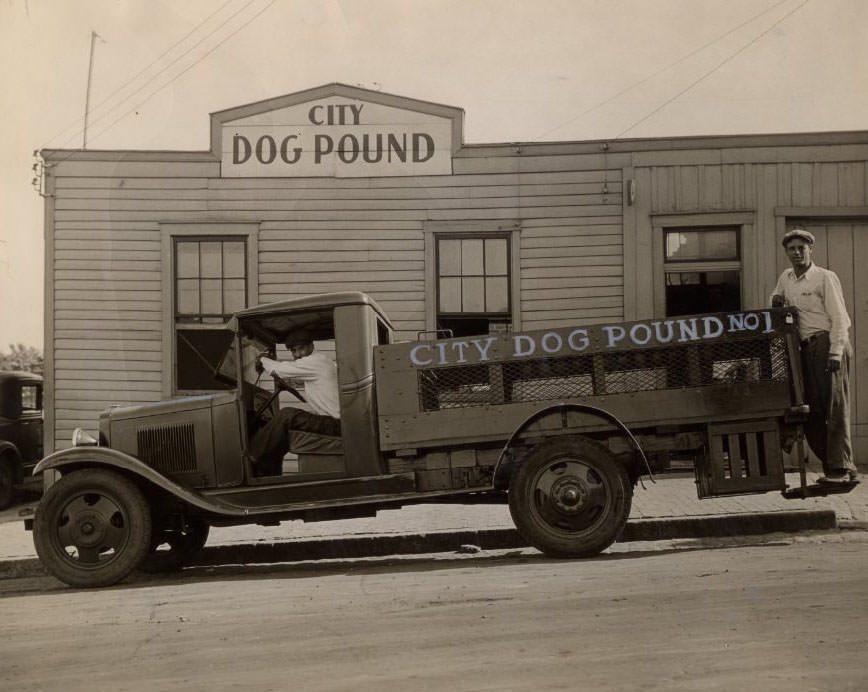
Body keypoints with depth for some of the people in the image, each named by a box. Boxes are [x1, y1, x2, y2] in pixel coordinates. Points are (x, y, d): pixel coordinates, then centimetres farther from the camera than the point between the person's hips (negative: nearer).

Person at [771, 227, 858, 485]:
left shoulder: (825, 277, -4)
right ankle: (830, 465, 9)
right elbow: (777, 300, 34)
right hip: (806, 348, 7)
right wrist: (777, 300, 9)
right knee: (812, 410, 4)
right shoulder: (785, 279, 15)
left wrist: (835, 352, -18)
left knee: (835, 406, -11)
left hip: (827, 343, -7)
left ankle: (842, 468, -13)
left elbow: (838, 316, -9)